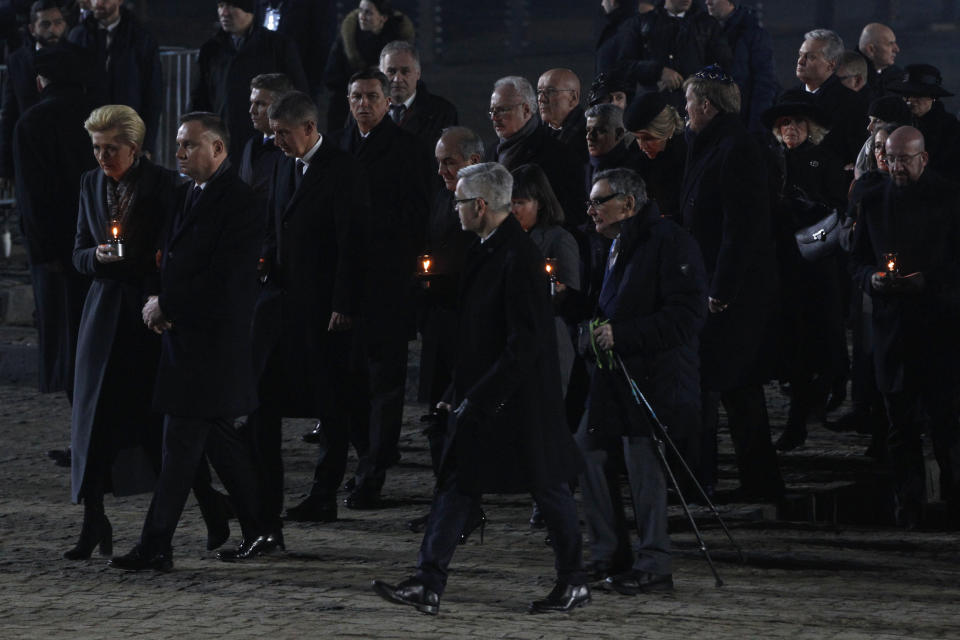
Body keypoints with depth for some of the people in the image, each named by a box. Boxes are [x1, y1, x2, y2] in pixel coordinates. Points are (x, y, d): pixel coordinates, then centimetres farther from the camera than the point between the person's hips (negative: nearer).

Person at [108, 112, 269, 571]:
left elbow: (224, 280, -20)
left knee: (181, 442, -8)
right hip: (183, 333, 9)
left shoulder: (239, 202, -14)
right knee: (220, 438, 12)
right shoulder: (187, 194, 14)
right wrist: (156, 301, 0)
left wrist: (165, 304, -13)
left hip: (212, 339, -9)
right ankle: (258, 533, 19)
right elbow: (172, 259, 20)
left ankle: (156, 546, -6)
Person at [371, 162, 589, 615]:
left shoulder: (519, 258, -20)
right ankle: (428, 586, 2)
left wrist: (480, 396, -21)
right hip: (482, 400, 9)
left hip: (521, 398, -9)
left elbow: (527, 342, -23)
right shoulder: (486, 249, 9)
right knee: (456, 487, 4)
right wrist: (458, 390, 14)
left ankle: (574, 582, 19)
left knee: (549, 489, 5)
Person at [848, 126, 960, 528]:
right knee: (901, 422, 4)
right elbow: (858, 262, 15)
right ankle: (908, 505, 9)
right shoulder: (872, 200, 10)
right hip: (891, 324, 3)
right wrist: (872, 279, -6)